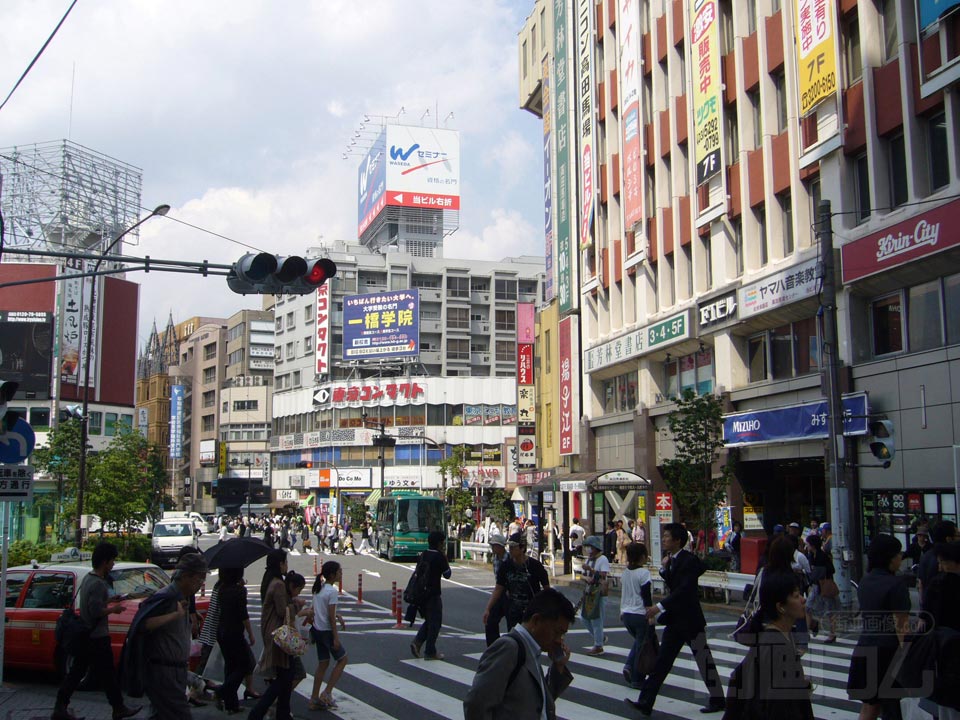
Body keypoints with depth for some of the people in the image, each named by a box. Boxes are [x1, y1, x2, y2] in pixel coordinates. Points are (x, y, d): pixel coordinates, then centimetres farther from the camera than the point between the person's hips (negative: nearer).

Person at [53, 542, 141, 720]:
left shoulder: (87, 578, 9)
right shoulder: (99, 584, -21)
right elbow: (96, 612, -26)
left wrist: (109, 600, 16)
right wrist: (113, 609, -11)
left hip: (83, 635, 9)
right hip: (97, 638, -9)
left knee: (75, 673, 11)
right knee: (107, 676, 3)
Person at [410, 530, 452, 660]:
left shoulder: (423, 555, 8)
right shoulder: (439, 557, -13)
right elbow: (447, 575, -6)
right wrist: (445, 560, 3)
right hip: (433, 594, -7)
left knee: (429, 620, 20)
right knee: (435, 622, 3)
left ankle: (417, 642, 2)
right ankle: (430, 652, 6)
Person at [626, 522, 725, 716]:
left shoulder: (689, 560, -18)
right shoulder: (671, 560, 9)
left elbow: (684, 589, -26)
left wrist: (660, 606, -31)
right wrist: (664, 569, -2)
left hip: (690, 620, -8)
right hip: (675, 620, 8)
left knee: (704, 660, 6)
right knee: (661, 661, 4)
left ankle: (718, 700, 22)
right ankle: (645, 702, 3)